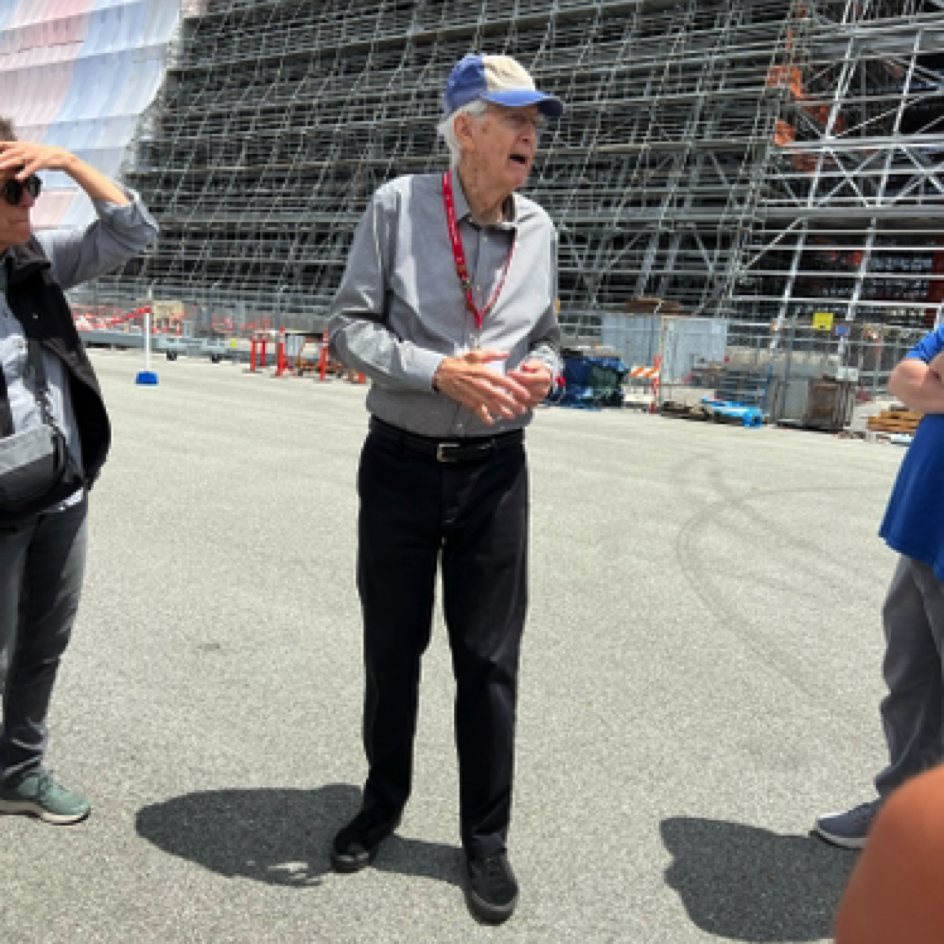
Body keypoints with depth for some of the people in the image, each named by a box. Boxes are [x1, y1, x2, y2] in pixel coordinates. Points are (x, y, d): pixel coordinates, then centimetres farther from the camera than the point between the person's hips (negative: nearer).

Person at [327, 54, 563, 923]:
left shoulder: (538, 228, 4)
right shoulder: (399, 204, -7)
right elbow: (349, 328, -8)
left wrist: (541, 372, -9)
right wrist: (441, 372, -22)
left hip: (494, 470, 2)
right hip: (401, 463, -1)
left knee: (490, 662, 6)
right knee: (392, 650, 14)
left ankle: (486, 841, 25)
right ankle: (383, 802, 38)